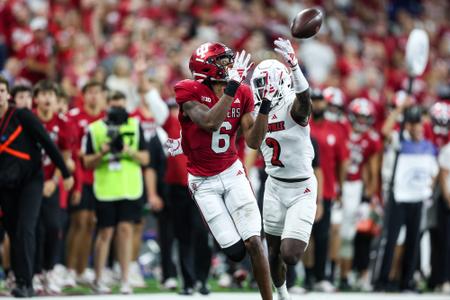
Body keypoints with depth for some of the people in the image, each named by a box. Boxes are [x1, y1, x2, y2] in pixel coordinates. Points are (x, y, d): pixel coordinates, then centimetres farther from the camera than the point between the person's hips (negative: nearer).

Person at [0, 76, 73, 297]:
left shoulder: (22, 116, -9)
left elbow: (47, 143, -6)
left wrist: (65, 173, -4)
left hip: (30, 180, -4)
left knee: (25, 229, -16)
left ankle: (25, 283, -17)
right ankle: (20, 279, 16)